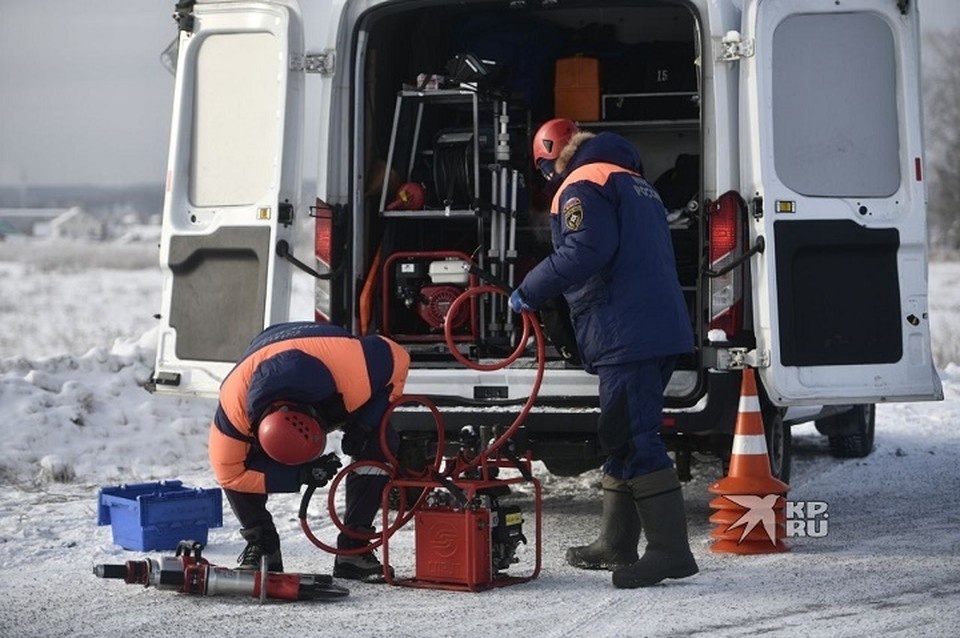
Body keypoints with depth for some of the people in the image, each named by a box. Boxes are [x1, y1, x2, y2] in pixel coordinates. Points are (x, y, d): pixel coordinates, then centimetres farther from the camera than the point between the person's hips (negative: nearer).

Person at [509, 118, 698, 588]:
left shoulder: (581, 186, -5)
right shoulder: (634, 183, 26)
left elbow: (585, 251, -20)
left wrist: (531, 291, -11)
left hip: (626, 335, -10)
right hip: (663, 330, 10)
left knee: (635, 441, -11)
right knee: (623, 438, 17)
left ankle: (670, 549, -16)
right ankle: (617, 544, 25)